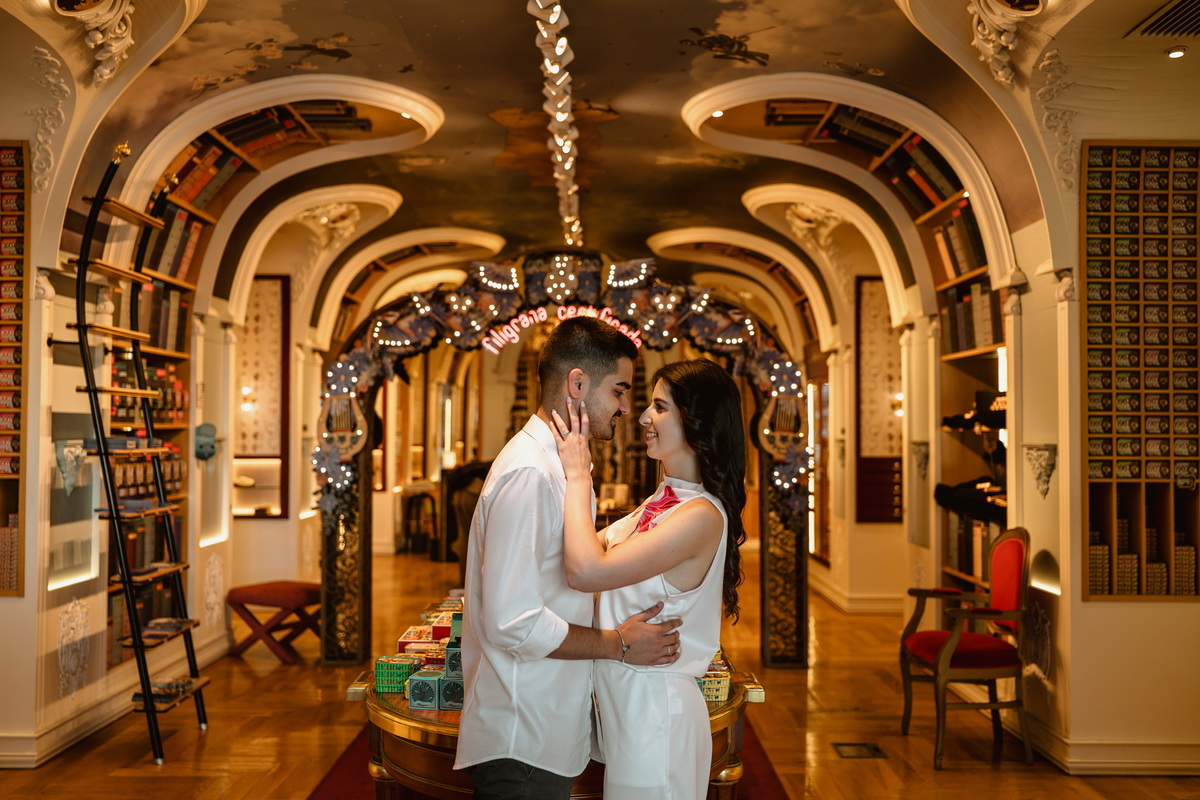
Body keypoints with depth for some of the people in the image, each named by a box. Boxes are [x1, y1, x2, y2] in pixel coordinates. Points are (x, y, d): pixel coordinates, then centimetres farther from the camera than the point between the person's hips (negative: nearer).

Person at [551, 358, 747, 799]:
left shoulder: (701, 515, -23)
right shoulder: (664, 499, 7)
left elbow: (586, 570, -31)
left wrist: (578, 475, -21)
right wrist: (576, 467, 3)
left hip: (654, 709, -9)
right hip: (625, 700, 9)